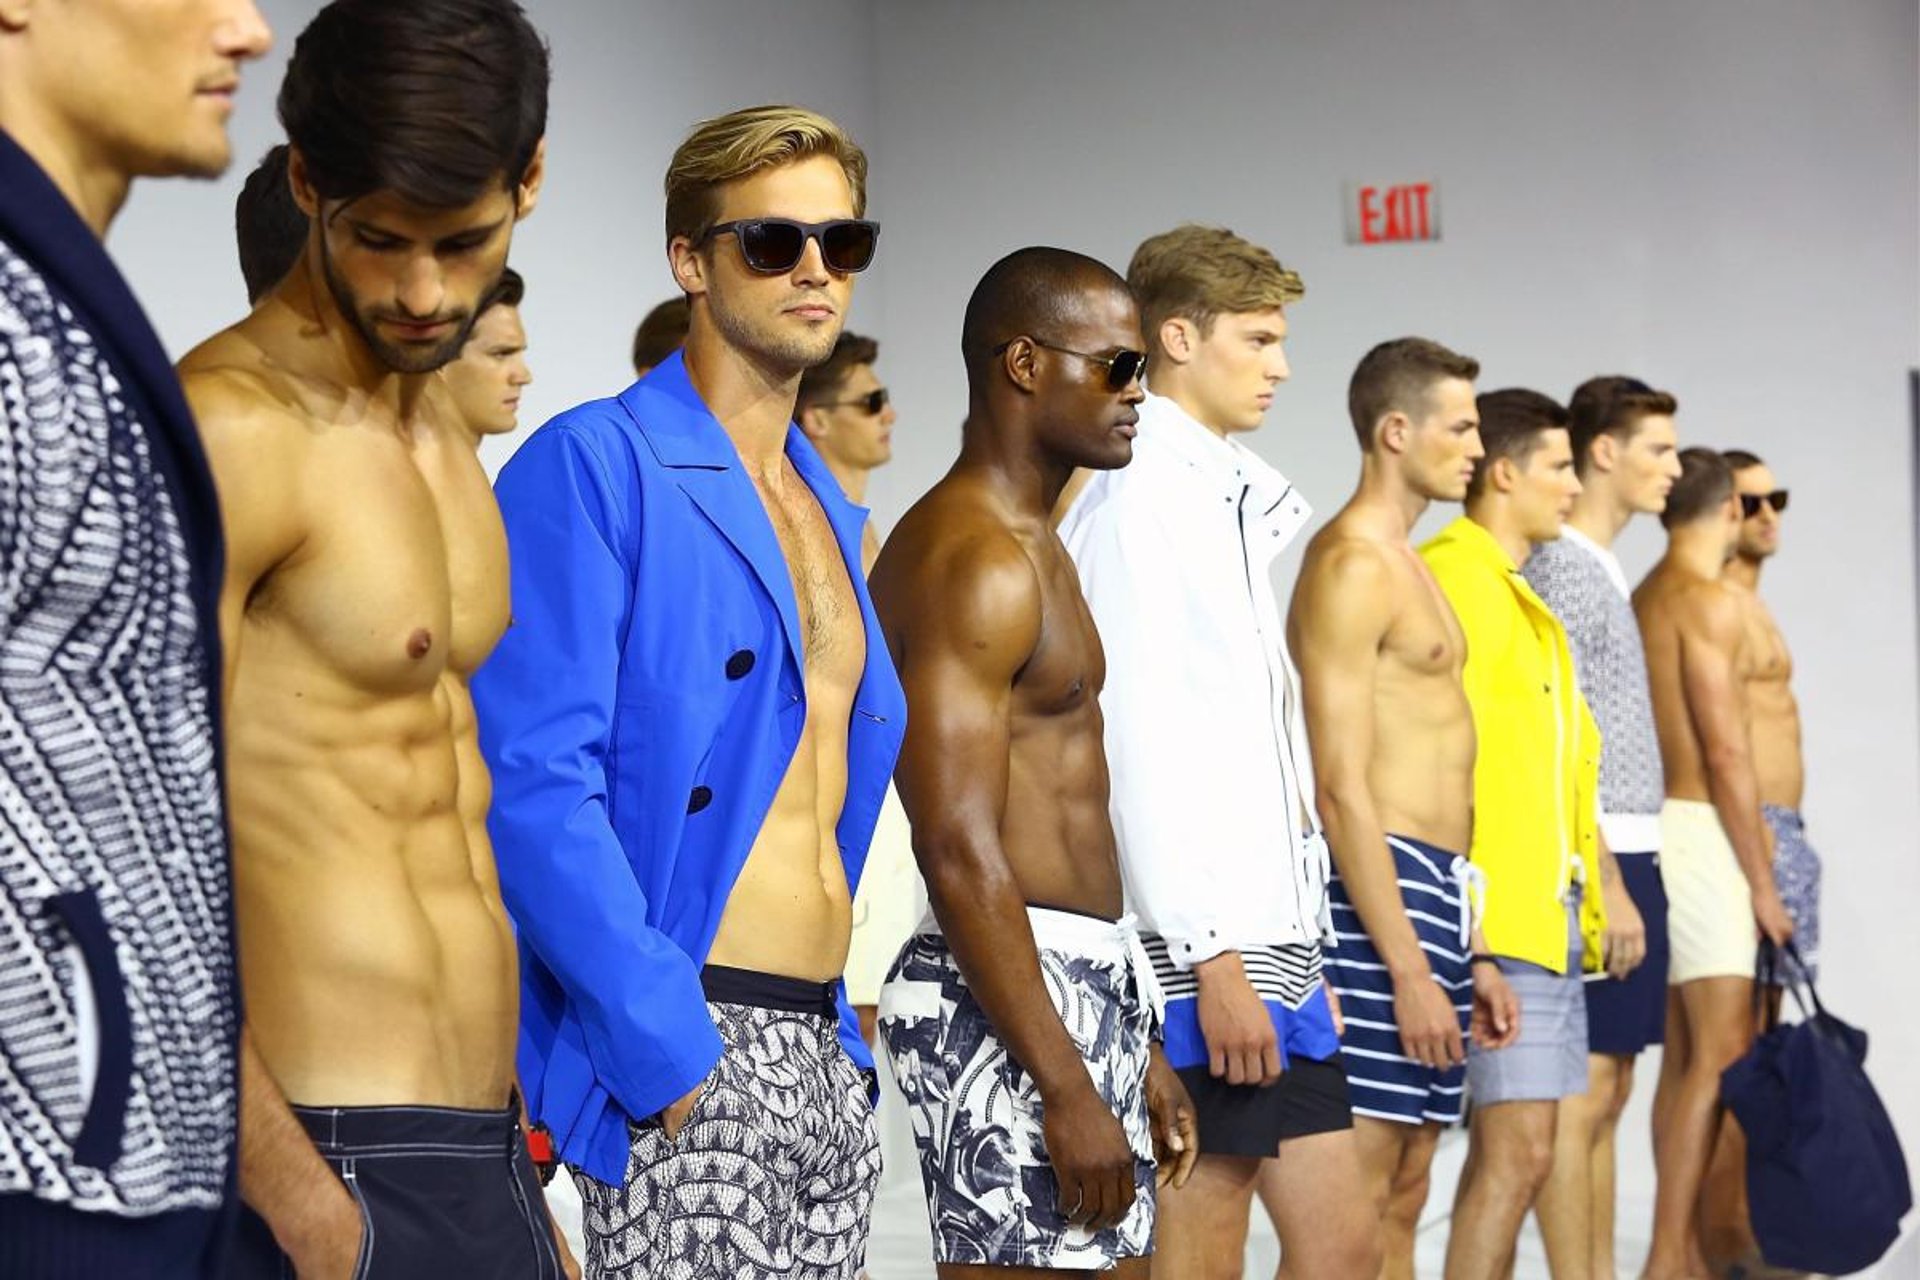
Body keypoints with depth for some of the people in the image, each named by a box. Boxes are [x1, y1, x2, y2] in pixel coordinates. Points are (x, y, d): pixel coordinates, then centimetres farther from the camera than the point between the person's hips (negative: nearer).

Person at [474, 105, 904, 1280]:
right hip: (686, 1067, -8)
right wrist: (670, 1051, -20)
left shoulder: (833, 513, 18)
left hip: (828, 1054, 8)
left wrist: (839, 1038, 14)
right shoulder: (593, 466, -8)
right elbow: (537, 786, -17)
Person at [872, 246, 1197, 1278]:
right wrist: (1066, 1086, -21)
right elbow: (960, 850, -21)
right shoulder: (973, 558, -14)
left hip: (1083, 993, 10)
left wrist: (1134, 1049, 22)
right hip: (1009, 1000, -10)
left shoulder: (1033, 545, 19)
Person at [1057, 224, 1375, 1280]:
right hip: (1203, 954, -9)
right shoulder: (1141, 493, -10)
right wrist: (1214, 956, -20)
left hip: (1270, 943, 9)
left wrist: (1298, 945, 17)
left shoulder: (1226, 497, 19)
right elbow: (1141, 748, -18)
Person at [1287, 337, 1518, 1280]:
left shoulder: (1404, 565, 21)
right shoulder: (1350, 566, -10)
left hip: (1430, 890, 10)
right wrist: (1410, 970, -21)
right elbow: (1341, 789, -17)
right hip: (1373, 891, -10)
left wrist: (1471, 952, 20)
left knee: (1401, 1201, 11)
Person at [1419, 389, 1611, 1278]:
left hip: (1551, 914, 10)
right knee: (1517, 1150, -12)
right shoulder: (1456, 577, -10)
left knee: (1508, 1147, 10)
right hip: (1501, 918, -10)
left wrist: (1586, 900, 19)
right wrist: (1468, 935, -22)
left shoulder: (1520, 596, 20)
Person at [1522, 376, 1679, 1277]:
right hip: (1595, 863, -10)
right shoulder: (1562, 568, -11)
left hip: (1627, 856, 10)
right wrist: (1610, 886, -19)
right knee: (1581, 1097, -7)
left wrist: (1632, 876, 15)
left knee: (1607, 1093, 11)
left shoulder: (1602, 570, 17)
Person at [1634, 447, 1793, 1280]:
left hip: (1667, 825, 9)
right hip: (1704, 830, -9)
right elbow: (1727, 752, -16)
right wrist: (1762, 881, -12)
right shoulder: (1710, 601, -12)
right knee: (1720, 1052, -10)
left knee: (1685, 1054, 10)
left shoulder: (1646, 600, 16)